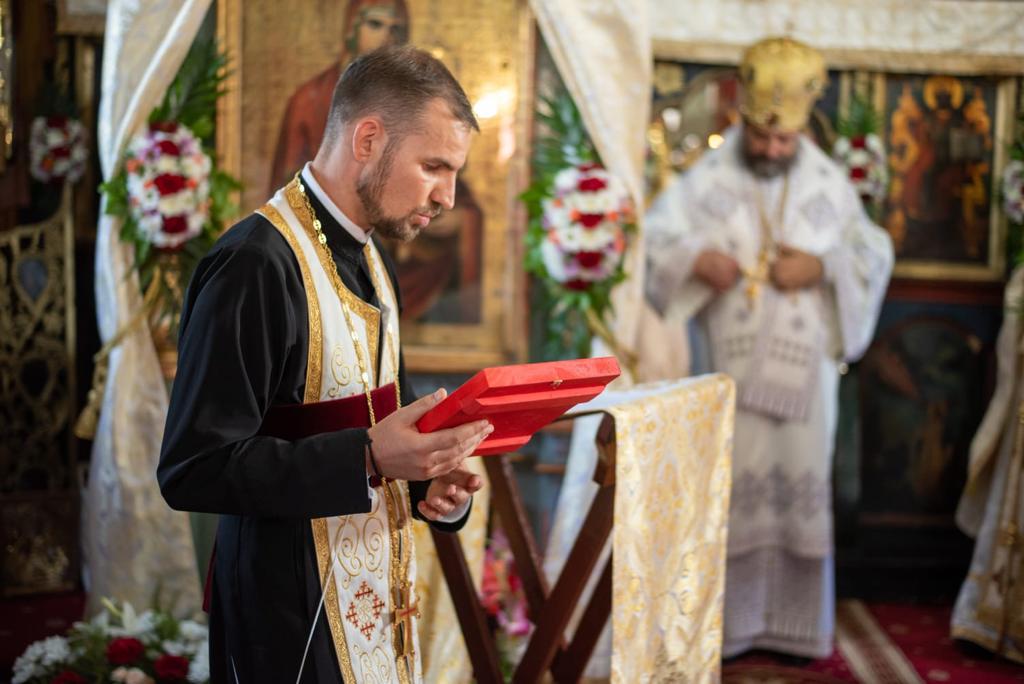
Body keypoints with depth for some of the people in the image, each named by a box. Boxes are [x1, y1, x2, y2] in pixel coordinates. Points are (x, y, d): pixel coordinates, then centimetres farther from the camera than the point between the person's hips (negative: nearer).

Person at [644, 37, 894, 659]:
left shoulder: (830, 183, 5)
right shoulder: (706, 179, -1)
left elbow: (875, 252, 9)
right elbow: (654, 239, -1)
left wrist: (822, 267, -10)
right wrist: (697, 258, -20)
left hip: (805, 369, 2)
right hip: (727, 367, -2)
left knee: (801, 483, 4)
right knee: (727, 486, 0)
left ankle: (792, 621, 17)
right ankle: (727, 622, 12)